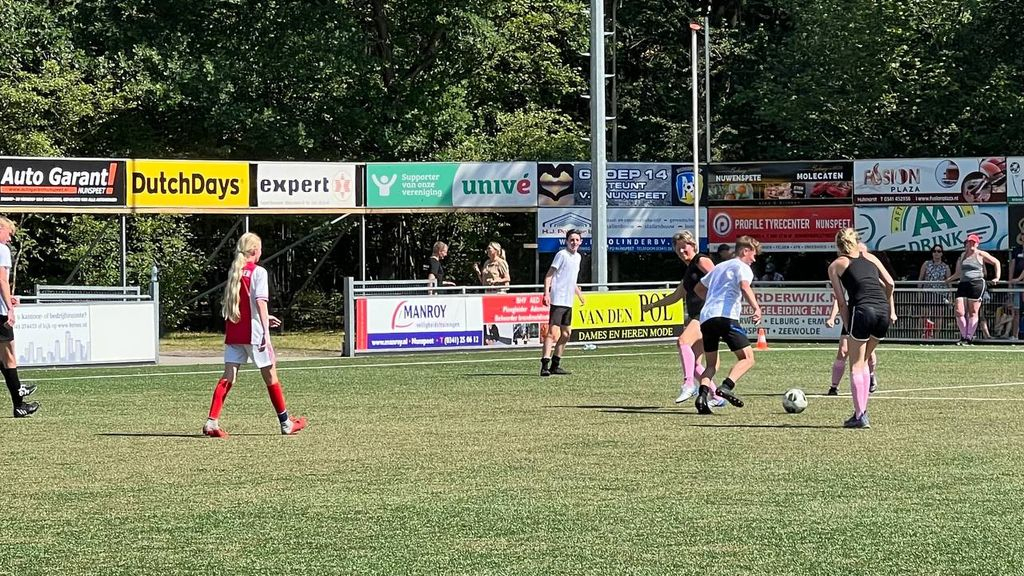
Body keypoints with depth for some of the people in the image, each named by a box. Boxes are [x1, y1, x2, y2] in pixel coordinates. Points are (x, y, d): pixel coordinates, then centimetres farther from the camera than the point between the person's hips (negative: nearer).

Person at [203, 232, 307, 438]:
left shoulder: (233, 272, 13)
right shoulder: (258, 272, -7)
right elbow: (260, 302, -18)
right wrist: (266, 330, -22)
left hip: (233, 333, 5)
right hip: (253, 332, -5)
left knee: (228, 377, 1)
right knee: (270, 374, 8)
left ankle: (212, 422, -14)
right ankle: (286, 422, 17)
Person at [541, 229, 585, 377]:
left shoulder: (578, 257, 16)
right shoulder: (562, 254, -8)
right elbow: (549, 275, -12)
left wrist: (579, 294, 32)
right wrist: (546, 293, -22)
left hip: (568, 302, 9)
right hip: (558, 300, -9)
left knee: (566, 333, 12)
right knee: (553, 331, -16)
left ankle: (555, 364, 21)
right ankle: (545, 365, -20)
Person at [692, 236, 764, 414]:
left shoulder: (720, 267, 31)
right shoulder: (742, 267, 7)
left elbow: (698, 288, 40)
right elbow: (744, 287, -16)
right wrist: (757, 308, -27)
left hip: (706, 318, 7)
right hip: (726, 317, -7)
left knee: (712, 364, 15)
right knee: (747, 358, -3)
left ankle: (702, 395, -10)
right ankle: (726, 387, -26)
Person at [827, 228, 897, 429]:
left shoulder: (835, 265, 12)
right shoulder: (869, 257, 22)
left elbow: (842, 301, 7)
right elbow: (890, 283, 12)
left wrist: (848, 327, 10)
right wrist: (891, 310, 19)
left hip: (862, 310, -4)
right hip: (883, 310, 4)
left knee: (856, 365, 5)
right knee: (863, 360, 20)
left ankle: (860, 416, -2)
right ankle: (862, 410, 18)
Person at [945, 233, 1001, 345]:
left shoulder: (980, 254, 3)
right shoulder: (962, 256, 18)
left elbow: (996, 262, 11)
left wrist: (997, 277, 4)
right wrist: (948, 280, 28)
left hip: (977, 284, -5)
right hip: (963, 285, 5)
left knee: (973, 313, -5)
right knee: (959, 312, -5)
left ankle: (969, 338, -4)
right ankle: (963, 336, 5)